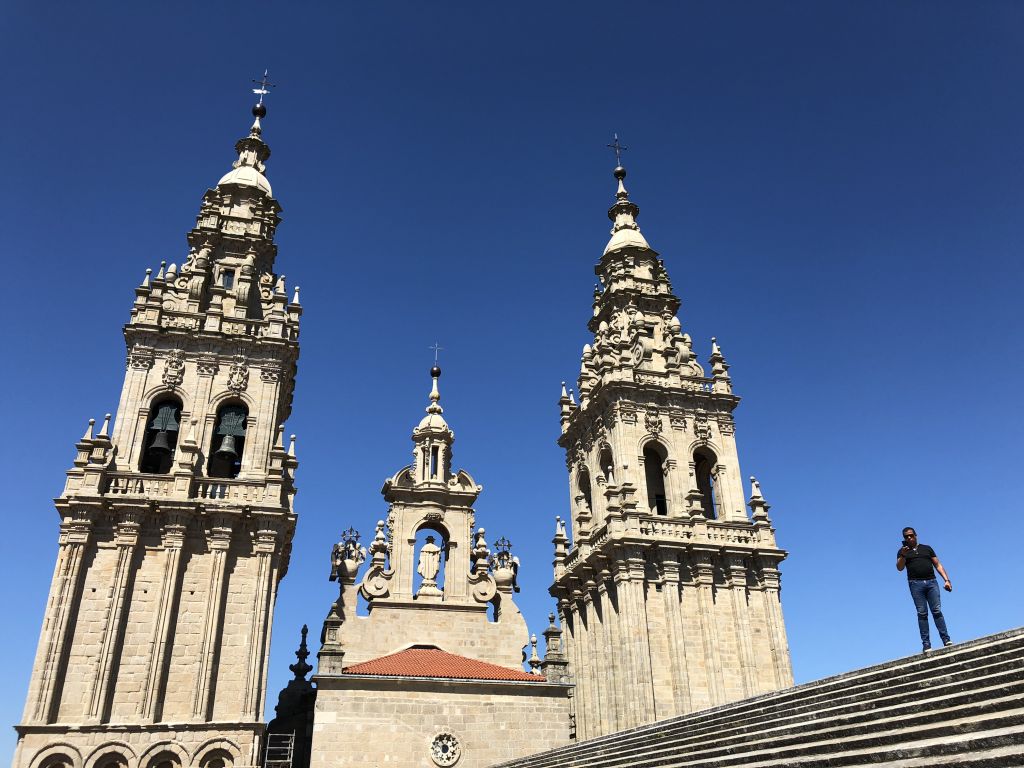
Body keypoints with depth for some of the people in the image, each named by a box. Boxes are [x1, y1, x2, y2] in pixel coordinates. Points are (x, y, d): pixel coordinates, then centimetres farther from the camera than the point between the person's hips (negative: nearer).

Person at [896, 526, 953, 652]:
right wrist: (903, 555, -19)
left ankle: (946, 639, -9)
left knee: (937, 611, -8)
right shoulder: (903, 551, 13)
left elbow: (938, 565, 16)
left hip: (931, 582, 1)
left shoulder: (927, 548, 20)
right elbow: (899, 568, -1)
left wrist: (946, 579, 3)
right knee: (922, 613, -6)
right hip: (916, 584, -1)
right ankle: (926, 644, -9)